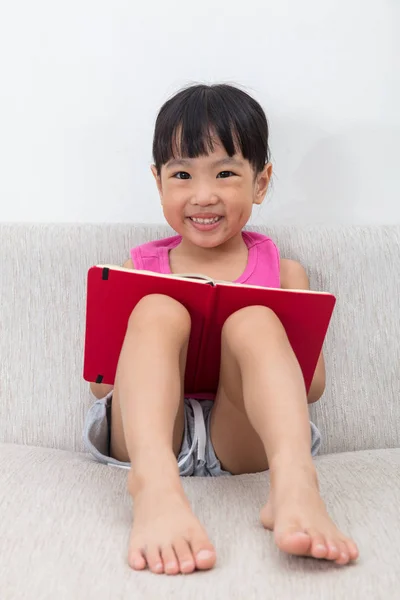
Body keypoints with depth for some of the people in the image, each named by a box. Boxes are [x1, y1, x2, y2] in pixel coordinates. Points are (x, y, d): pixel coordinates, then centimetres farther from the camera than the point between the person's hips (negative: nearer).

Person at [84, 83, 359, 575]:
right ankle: (152, 482, -48)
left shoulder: (283, 272, 16)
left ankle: (293, 480, -49)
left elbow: (313, 385, 12)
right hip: (153, 431, 1)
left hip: (241, 438, 0)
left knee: (254, 320, -24)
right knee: (158, 309, -22)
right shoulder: (138, 270, 17)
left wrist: (265, 353, -10)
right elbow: (101, 382, 14)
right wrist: (148, 357, -9)